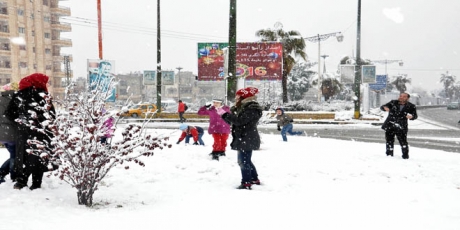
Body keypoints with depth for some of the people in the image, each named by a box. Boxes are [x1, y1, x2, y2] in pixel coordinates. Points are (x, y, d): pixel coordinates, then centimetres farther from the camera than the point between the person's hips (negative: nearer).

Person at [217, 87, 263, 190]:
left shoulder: (252, 109, -16)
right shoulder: (243, 107, 17)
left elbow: (239, 120, -26)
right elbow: (231, 120, 18)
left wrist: (225, 114, -21)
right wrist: (224, 114, 2)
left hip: (247, 140, -11)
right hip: (244, 139, 11)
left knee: (244, 161, -9)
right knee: (246, 161, 19)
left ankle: (246, 183, -5)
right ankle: (255, 179, 31)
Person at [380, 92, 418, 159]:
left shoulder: (411, 106, 0)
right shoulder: (393, 103, 2)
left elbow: (415, 116, 8)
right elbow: (382, 107, 0)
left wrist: (411, 116, -18)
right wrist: (385, 108, -26)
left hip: (401, 128, -2)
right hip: (389, 126, 2)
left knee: (403, 142, -6)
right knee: (389, 142, 7)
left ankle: (405, 156, 12)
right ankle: (389, 156, 20)